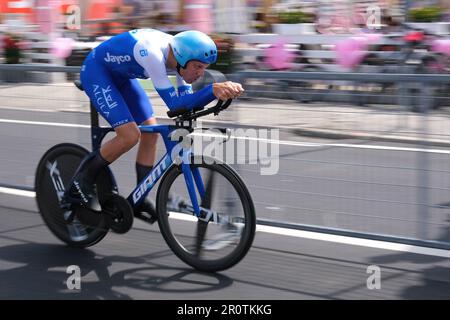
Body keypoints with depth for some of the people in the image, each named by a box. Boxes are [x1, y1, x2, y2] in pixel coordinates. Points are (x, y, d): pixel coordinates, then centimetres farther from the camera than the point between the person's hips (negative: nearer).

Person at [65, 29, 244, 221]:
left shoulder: (180, 55, -14)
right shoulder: (153, 54, -37)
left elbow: (186, 101, -12)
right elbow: (175, 104, -40)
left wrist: (222, 92, -29)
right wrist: (213, 90, -52)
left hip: (120, 76, 9)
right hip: (96, 72, -9)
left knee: (151, 132, 1)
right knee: (130, 136, -19)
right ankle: (81, 182, 0)